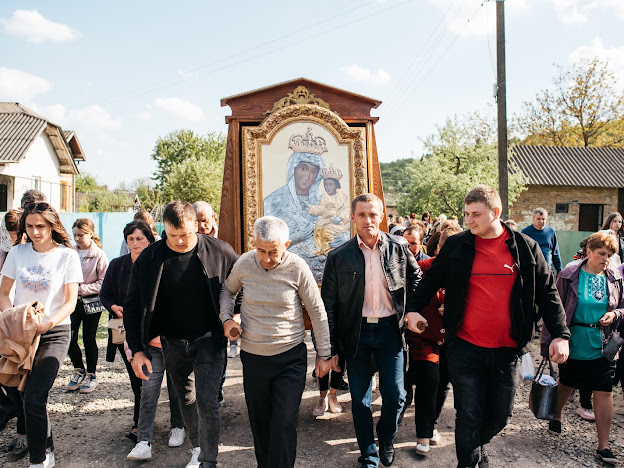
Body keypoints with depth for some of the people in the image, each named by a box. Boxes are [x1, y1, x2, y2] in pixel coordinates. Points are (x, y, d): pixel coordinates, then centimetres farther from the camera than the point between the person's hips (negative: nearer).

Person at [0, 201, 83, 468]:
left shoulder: (67, 256, -5)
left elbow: (70, 302, -6)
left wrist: (48, 323, -22)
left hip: (54, 333, -4)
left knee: (34, 398, -11)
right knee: (26, 395, 10)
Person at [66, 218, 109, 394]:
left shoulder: (99, 255, -8)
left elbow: (103, 282, -9)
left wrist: (81, 288, -16)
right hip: (73, 301, 3)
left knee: (89, 339, 6)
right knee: (70, 338, 1)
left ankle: (91, 375, 22)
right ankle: (79, 371, 24)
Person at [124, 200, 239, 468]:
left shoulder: (219, 252, -13)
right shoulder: (149, 258, -9)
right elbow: (132, 307, -2)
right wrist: (137, 349, -6)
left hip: (209, 340, -3)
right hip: (172, 344, 3)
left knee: (206, 401, -7)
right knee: (186, 399, 17)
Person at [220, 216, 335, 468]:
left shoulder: (297, 268, -13)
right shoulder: (244, 263, -7)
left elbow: (317, 312, -4)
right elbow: (227, 290, 15)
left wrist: (323, 355, 0)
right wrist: (227, 318, -3)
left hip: (290, 356, -3)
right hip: (252, 355, 3)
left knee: (284, 423, -6)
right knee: (259, 421, 15)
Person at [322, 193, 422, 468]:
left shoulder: (399, 247, -1)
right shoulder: (339, 257, -4)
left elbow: (417, 279, 15)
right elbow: (328, 303, -1)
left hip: (390, 330, 1)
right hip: (356, 334, 0)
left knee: (395, 395, 4)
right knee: (360, 399, 9)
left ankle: (386, 439, 36)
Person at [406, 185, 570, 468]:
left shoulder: (526, 248, 0)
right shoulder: (456, 246, -1)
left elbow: (547, 294, 4)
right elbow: (432, 280, 9)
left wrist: (561, 334, -4)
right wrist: (413, 309, -2)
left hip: (507, 349, 2)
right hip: (465, 347, -1)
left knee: (500, 414, 16)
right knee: (469, 415, 3)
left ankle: (477, 445, 45)